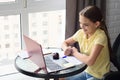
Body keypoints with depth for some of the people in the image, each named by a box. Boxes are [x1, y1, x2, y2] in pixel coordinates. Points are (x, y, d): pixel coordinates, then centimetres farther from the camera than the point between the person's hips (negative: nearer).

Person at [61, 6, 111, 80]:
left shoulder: (100, 36, -23)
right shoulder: (81, 33, -3)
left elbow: (90, 61, -32)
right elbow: (65, 43, 12)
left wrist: (75, 53, -15)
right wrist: (66, 49, -11)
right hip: (87, 72, 6)